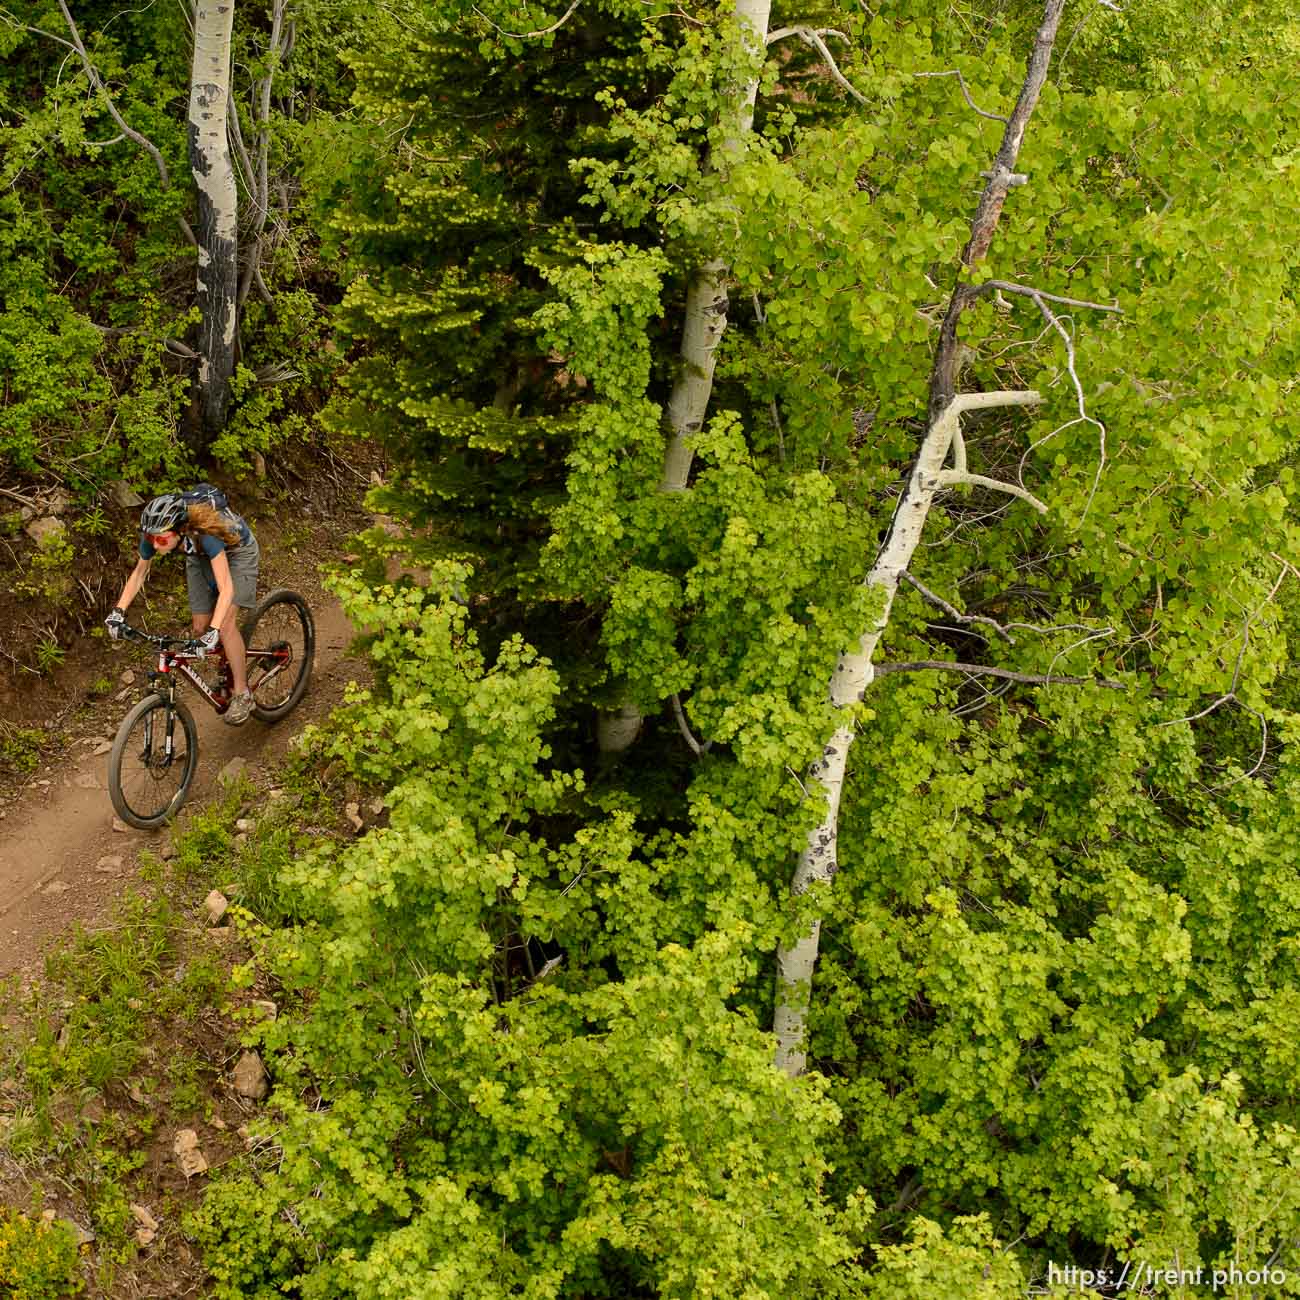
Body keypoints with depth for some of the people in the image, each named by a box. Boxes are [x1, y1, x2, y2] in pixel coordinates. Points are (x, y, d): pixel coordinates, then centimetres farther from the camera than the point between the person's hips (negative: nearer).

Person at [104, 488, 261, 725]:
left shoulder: (203, 533, -44)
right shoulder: (153, 535, -29)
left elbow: (226, 588, -46)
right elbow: (139, 572, -10)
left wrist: (214, 630, -57)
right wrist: (119, 611, -20)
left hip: (237, 552, -5)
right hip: (200, 557, 5)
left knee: (226, 622, -20)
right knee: (199, 627, -1)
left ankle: (242, 695, -10)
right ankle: (224, 673, 25)